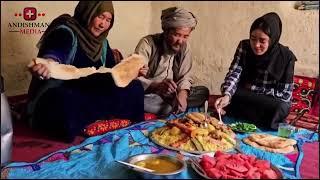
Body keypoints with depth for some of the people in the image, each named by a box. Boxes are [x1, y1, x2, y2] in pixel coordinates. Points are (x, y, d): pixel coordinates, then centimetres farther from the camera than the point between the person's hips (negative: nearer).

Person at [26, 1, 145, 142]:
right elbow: (55, 53, -38)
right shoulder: (65, 33, -16)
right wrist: (48, 63, -61)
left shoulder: (101, 42, 8)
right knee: (67, 103, -44)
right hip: (60, 97, -6)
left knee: (134, 88, -7)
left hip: (90, 95, 7)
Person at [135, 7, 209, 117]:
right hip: (149, 95, -4)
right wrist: (157, 86, -45)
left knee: (203, 92, -8)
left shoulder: (185, 47, -1)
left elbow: (185, 77, -1)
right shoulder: (147, 43, -18)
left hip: (170, 96, 5)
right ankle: (175, 110, -20)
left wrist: (182, 93, -24)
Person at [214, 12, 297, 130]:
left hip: (271, 104, -1)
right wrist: (227, 95, -39)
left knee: (281, 109, -33)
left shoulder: (286, 57, -15)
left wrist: (253, 88, -16)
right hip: (245, 99, 1)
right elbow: (234, 74, -20)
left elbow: (285, 94, -14)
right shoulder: (244, 46, -10)